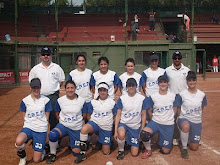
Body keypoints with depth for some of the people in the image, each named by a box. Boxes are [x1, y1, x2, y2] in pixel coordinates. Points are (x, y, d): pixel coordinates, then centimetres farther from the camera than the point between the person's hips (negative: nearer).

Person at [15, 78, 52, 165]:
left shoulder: (46, 100, -1)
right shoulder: (25, 101, 2)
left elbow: (46, 118, 4)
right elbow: (24, 117, 9)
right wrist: (29, 126, -1)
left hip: (41, 130, -1)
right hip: (28, 127, 1)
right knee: (18, 141, -35)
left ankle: (42, 149, 31)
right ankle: (22, 157, -1)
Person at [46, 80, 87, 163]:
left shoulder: (81, 101, -6)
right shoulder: (60, 100, -5)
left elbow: (84, 117, 2)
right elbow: (57, 113, 11)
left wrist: (83, 130, 0)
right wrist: (61, 121, 1)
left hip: (76, 129, 0)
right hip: (63, 125, 0)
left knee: (76, 153, 0)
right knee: (52, 135, -33)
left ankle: (72, 142, 35)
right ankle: (52, 154, -6)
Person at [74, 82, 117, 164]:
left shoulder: (112, 102, 0)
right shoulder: (93, 102, 3)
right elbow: (89, 115, 10)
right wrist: (92, 123, -2)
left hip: (106, 128, 0)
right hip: (95, 123, 0)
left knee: (106, 152, 0)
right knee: (84, 129, -37)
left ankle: (101, 141, 35)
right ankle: (82, 153, -22)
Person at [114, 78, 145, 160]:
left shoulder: (142, 98, -4)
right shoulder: (122, 98, -5)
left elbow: (144, 115, 1)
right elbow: (118, 115, -3)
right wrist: (115, 131, -10)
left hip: (135, 126, 1)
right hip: (123, 123, -1)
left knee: (134, 154, -2)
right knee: (121, 135, -38)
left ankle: (130, 142, 33)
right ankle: (121, 150, -5)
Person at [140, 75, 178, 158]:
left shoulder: (173, 96, 0)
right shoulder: (153, 97, -6)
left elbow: (174, 109, 12)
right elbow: (149, 111, 5)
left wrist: (169, 118, 7)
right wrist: (154, 120, 3)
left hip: (169, 125, 1)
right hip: (156, 122, -1)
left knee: (165, 151, 1)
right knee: (144, 134, -32)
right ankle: (148, 150, -2)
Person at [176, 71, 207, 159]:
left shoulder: (202, 95, -3)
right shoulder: (182, 94, -9)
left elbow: (201, 108, 10)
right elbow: (178, 109, 0)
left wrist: (197, 117, 8)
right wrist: (182, 118, -4)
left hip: (197, 122, 3)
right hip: (184, 119, -3)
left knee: (194, 148, 4)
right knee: (186, 126, -41)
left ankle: (189, 139, 39)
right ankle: (184, 148, -17)